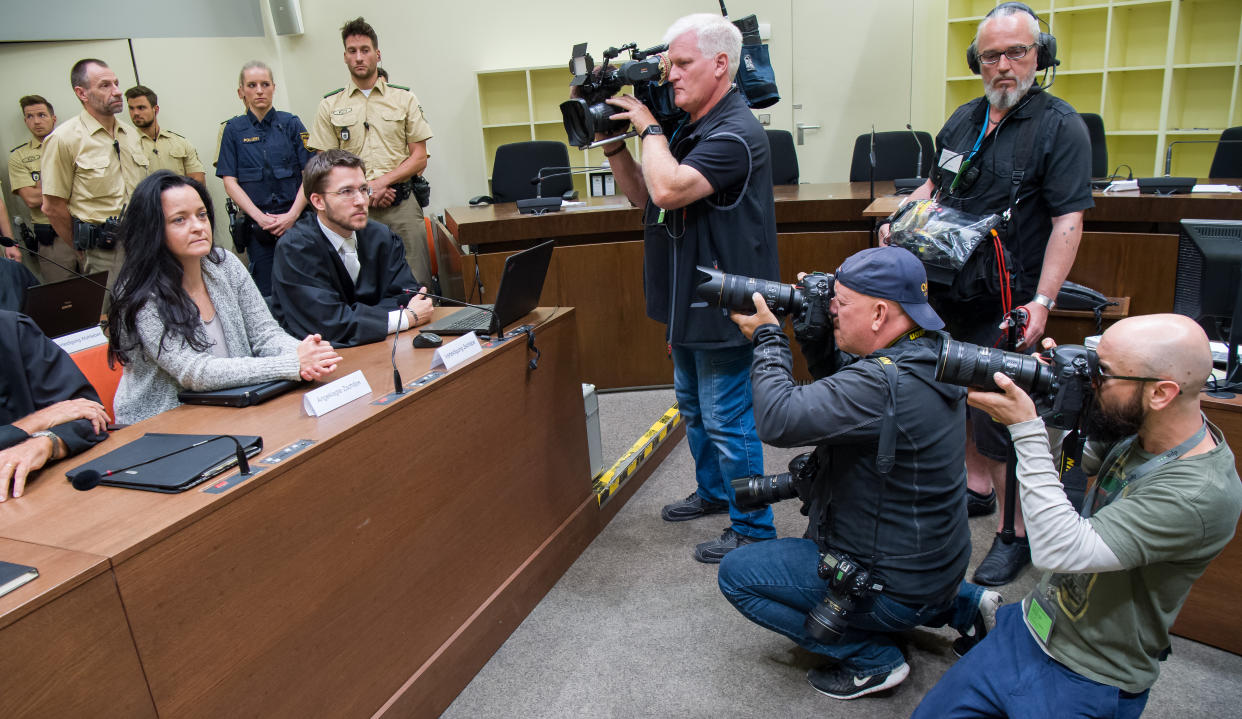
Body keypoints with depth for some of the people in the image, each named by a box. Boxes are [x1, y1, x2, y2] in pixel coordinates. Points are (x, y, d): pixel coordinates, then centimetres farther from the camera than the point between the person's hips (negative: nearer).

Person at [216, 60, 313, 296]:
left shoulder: (291, 124, 5)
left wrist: (293, 215, -12)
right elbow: (230, 181, 2)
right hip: (257, 225, 1)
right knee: (266, 293, 1)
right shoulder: (234, 129, 7)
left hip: (295, 220, 0)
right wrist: (261, 218, -10)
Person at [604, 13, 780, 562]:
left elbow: (668, 190, -32)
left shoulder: (735, 134, -20)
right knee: (693, 407, 23)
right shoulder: (686, 128, 10)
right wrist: (613, 144, 0)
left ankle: (752, 529, 16)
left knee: (727, 420, 0)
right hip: (689, 302, 10)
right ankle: (712, 492, 43)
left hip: (723, 307, -10)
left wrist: (649, 128, -17)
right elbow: (643, 195, 13)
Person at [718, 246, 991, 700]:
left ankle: (870, 659, 2)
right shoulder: (930, 355, -1)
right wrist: (814, 334, -4)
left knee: (736, 574, -3)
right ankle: (960, 605, 23)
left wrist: (767, 338, -20)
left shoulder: (886, 383, -32)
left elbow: (780, 419, -34)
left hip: (898, 588, -9)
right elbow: (840, 391, 12)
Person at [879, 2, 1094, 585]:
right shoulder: (963, 120, 12)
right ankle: (977, 488, 39)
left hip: (1006, 306, -6)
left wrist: (1041, 303, -22)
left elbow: (1068, 221, -14)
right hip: (949, 295, 7)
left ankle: (1017, 534, 11)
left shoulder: (1061, 127, -8)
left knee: (998, 420, -5)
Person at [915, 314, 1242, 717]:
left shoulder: (1202, 494, -29)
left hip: (1090, 685, -6)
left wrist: (1025, 429, -32)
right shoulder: (1133, 430, -6)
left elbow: (1062, 553, -34)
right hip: (1029, 629, 6)